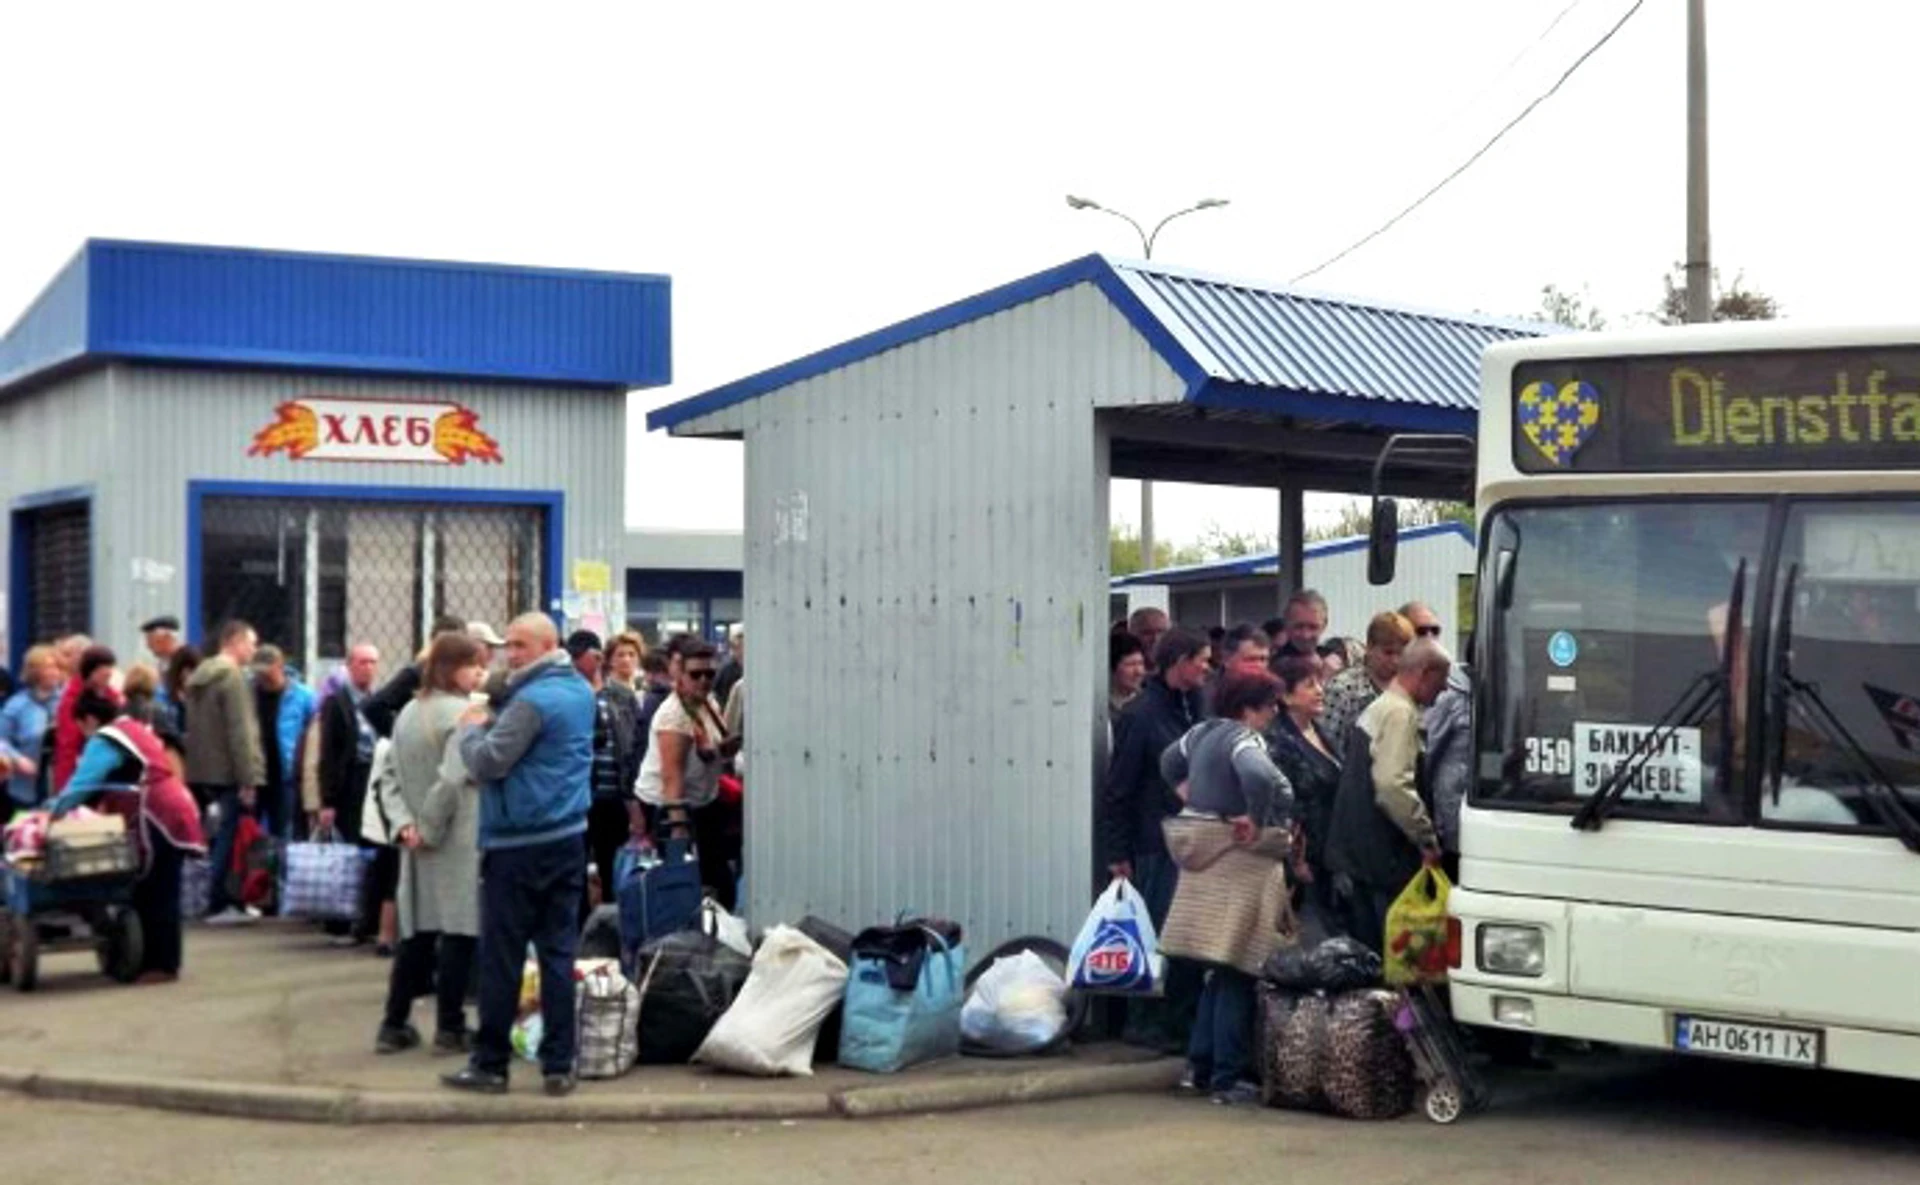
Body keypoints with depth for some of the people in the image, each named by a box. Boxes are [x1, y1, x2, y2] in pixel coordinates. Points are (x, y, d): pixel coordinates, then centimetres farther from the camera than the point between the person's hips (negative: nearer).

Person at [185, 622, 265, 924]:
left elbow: (194, 729, 17)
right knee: (231, 837, -2)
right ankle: (219, 904, 0)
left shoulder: (200, 677, 15)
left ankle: (230, 902, 16)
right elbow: (240, 732, -18)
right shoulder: (232, 677, -13)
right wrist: (247, 779, -18)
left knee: (225, 838, 13)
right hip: (229, 774, -9)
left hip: (203, 772, 9)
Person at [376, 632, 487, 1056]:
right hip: (458, 843, -8)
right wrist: (430, 828, -12)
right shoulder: (464, 712, -14)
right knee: (459, 932, 0)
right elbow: (452, 779, -22)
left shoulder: (407, 713, 11)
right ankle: (450, 1028, 4)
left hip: (420, 844, 8)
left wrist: (405, 823, -1)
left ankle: (394, 1024, 14)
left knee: (416, 932, 12)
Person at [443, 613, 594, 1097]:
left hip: (518, 845, -8)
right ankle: (559, 1065, 8)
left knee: (501, 957, 2)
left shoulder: (532, 701, -16)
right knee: (559, 953, 7)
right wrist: (490, 724, 7)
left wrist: (471, 728, -1)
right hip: (569, 837, 8)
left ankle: (490, 1065, 9)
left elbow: (486, 764, -18)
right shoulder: (581, 691, 11)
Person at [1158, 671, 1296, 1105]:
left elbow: (1170, 763, 29)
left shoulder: (1202, 732, 11)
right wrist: (1256, 820, -23)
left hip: (1206, 859, 9)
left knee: (1221, 972, 18)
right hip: (1241, 862, -9)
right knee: (1237, 975, -3)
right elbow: (1259, 777, -37)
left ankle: (1199, 1064, 22)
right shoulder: (1244, 740, -17)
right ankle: (1227, 1078, 1)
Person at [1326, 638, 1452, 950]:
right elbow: (1393, 786, -26)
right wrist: (1427, 838, -16)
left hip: (1353, 851, 10)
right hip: (1383, 855, -10)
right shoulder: (1401, 713, -15)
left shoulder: (1376, 708, 17)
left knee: (1363, 948, 13)